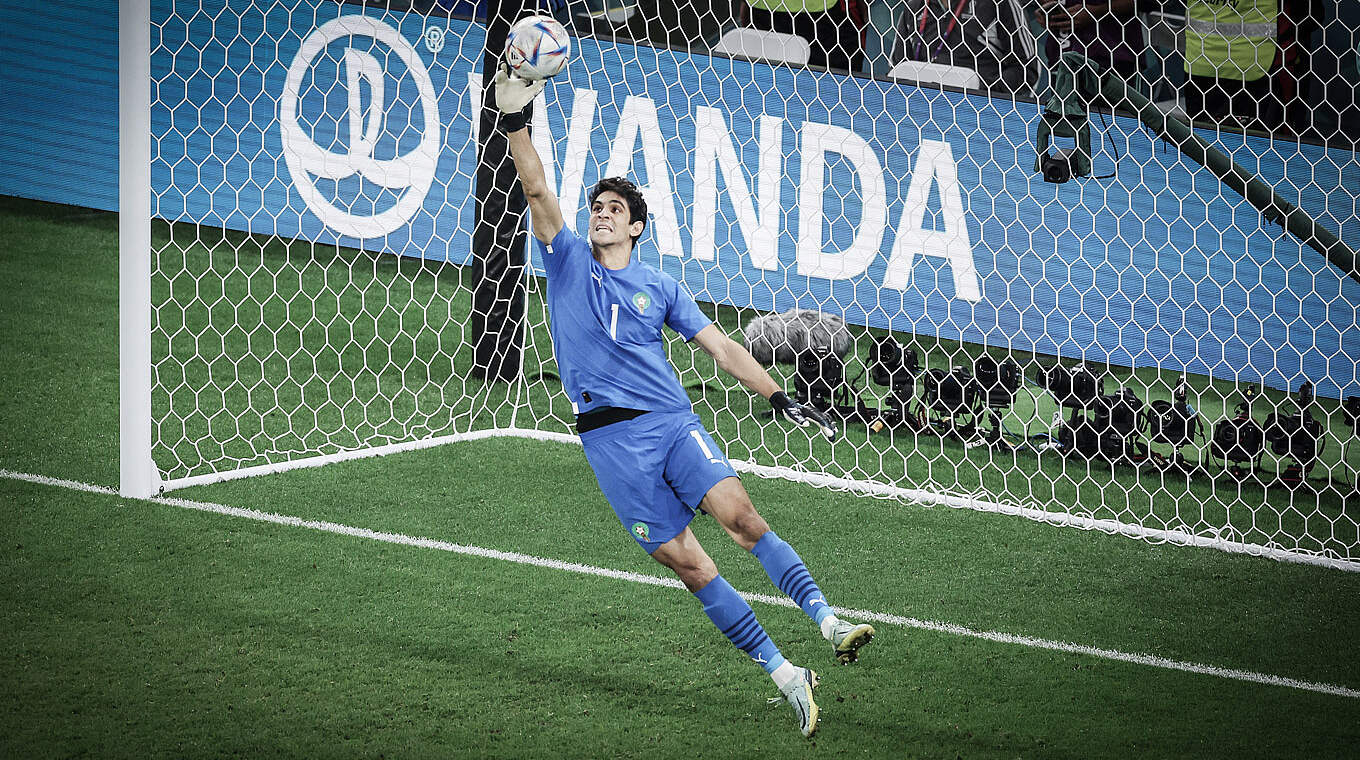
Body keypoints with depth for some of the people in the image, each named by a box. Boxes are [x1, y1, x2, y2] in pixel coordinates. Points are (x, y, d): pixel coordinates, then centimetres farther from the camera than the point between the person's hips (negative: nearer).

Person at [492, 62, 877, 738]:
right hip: (611, 436, -1)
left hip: (673, 421, 1)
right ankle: (784, 676, -5)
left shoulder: (659, 286, 13)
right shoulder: (568, 262, 9)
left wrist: (776, 396, 5)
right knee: (685, 562, -7)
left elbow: (720, 346, 13)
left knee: (739, 513, -20)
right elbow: (537, 192, -3)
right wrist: (516, 122, -14)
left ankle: (827, 621, -26)